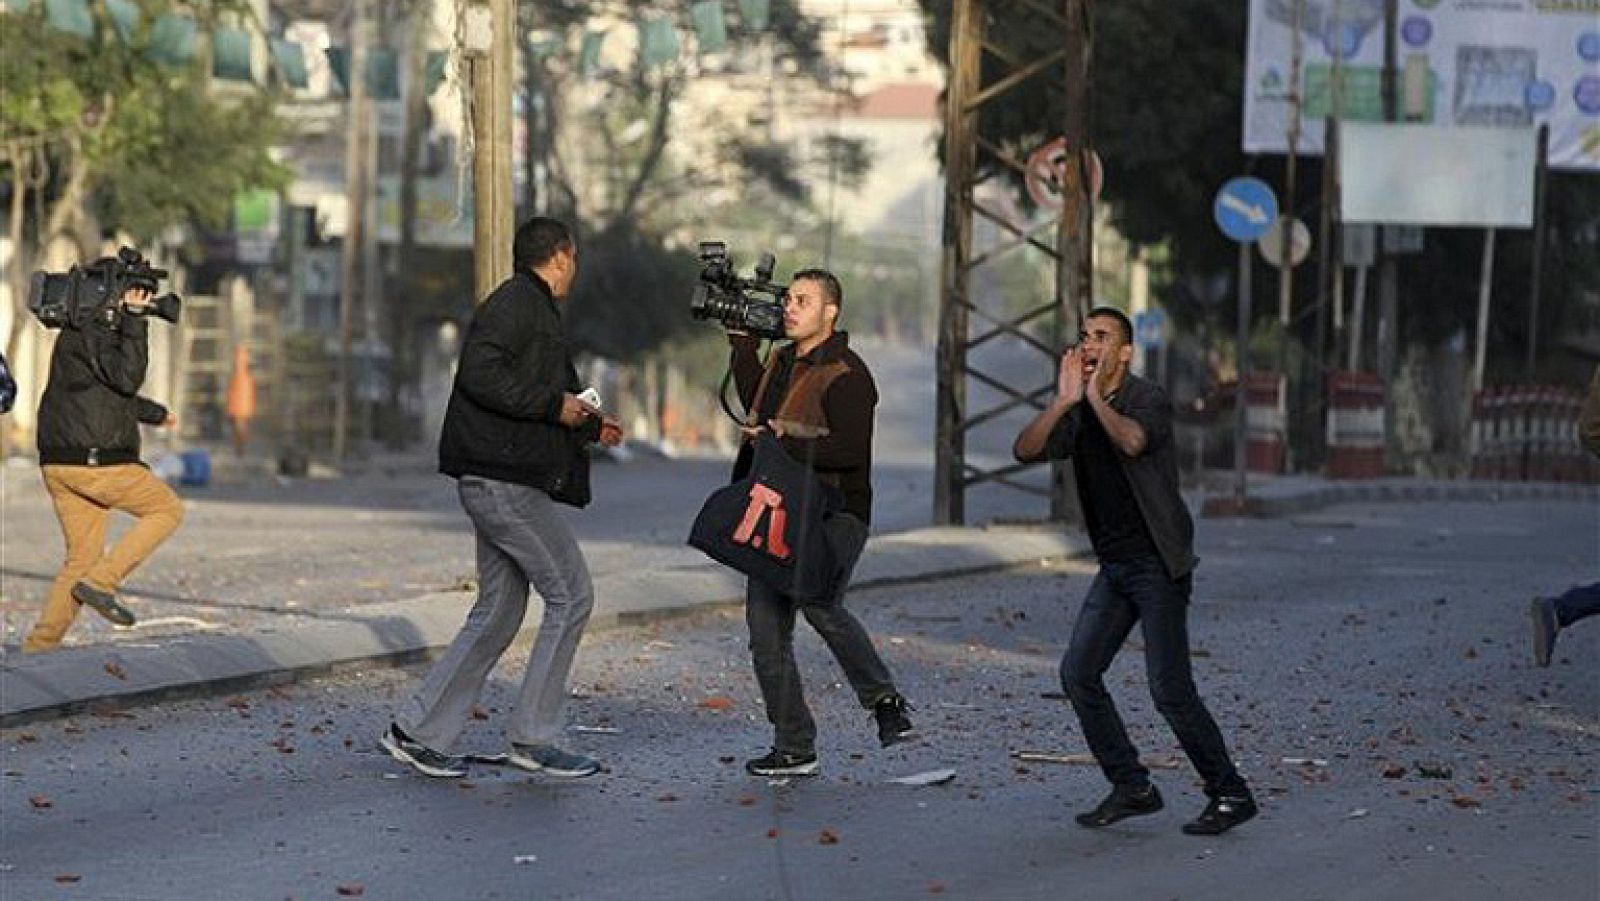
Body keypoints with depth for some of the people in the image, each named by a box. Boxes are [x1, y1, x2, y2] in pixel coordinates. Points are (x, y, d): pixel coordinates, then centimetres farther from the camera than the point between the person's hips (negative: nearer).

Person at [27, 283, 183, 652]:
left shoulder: (91, 329, 20)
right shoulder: (91, 329, -11)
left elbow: (114, 392, 35)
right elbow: (127, 379, -24)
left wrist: (155, 413, 50)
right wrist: (134, 319, -23)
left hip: (60, 465, 10)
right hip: (95, 463, -10)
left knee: (83, 557, 12)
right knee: (168, 510, 5)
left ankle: (40, 645, 5)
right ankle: (100, 582, -5)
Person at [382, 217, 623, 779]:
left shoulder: (535, 310, 21)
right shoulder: (517, 302, -10)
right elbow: (481, 374, -24)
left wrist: (590, 427, 35)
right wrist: (554, 406, -19)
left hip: (501, 483, 10)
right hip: (503, 479, -10)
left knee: (498, 612, 11)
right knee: (571, 595, -6)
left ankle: (417, 731, 12)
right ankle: (533, 738, -1)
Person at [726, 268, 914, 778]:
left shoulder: (846, 375, -11)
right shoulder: (783, 361, 16)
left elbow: (850, 450, -21)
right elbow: (757, 407, 34)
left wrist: (785, 443, -20)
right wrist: (742, 345, 27)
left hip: (833, 513, -9)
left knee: (819, 603, -31)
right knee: (765, 622, 4)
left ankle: (884, 701, -15)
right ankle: (794, 749, 10)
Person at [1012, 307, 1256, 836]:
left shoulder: (1148, 400, -12)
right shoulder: (1077, 414, 9)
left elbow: (1132, 441, -34)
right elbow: (1026, 450, -6)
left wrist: (1096, 397, -21)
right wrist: (1063, 401, -17)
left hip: (1158, 564, -8)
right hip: (1115, 565, 8)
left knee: (1170, 689, -11)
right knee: (1078, 674, 1)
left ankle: (1230, 795, 0)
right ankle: (1132, 788, 11)